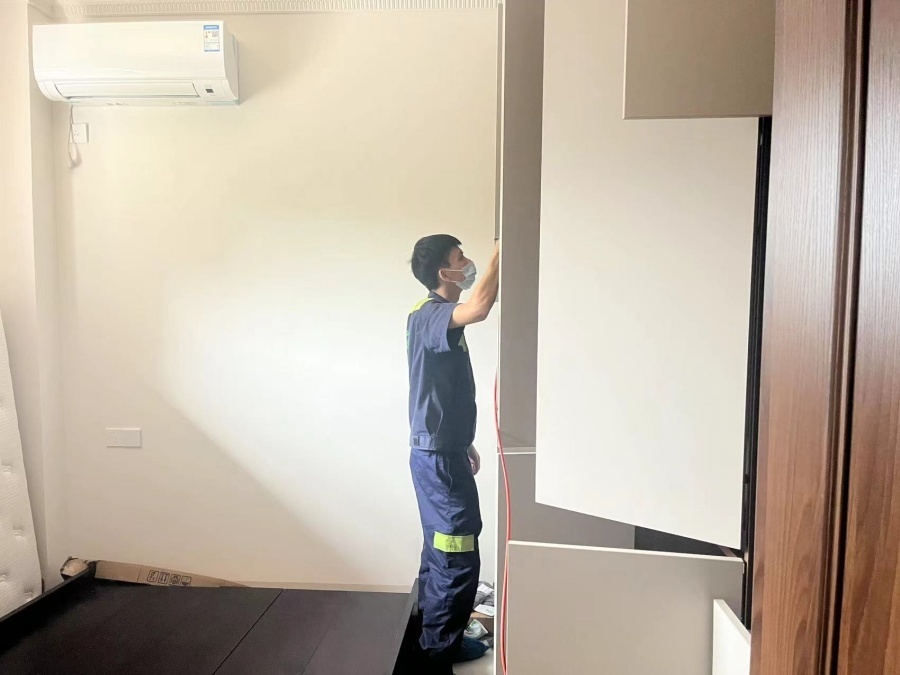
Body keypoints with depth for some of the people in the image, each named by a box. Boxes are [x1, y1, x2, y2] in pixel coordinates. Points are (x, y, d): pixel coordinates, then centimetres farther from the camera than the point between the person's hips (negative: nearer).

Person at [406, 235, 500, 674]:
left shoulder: (443, 320, 14)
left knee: (440, 553, 19)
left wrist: (465, 444, 25)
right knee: (458, 559, -2)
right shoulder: (426, 316, -17)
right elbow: (479, 309, -40)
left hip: (445, 451, 10)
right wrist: (503, 250, -27)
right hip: (437, 457, -10)